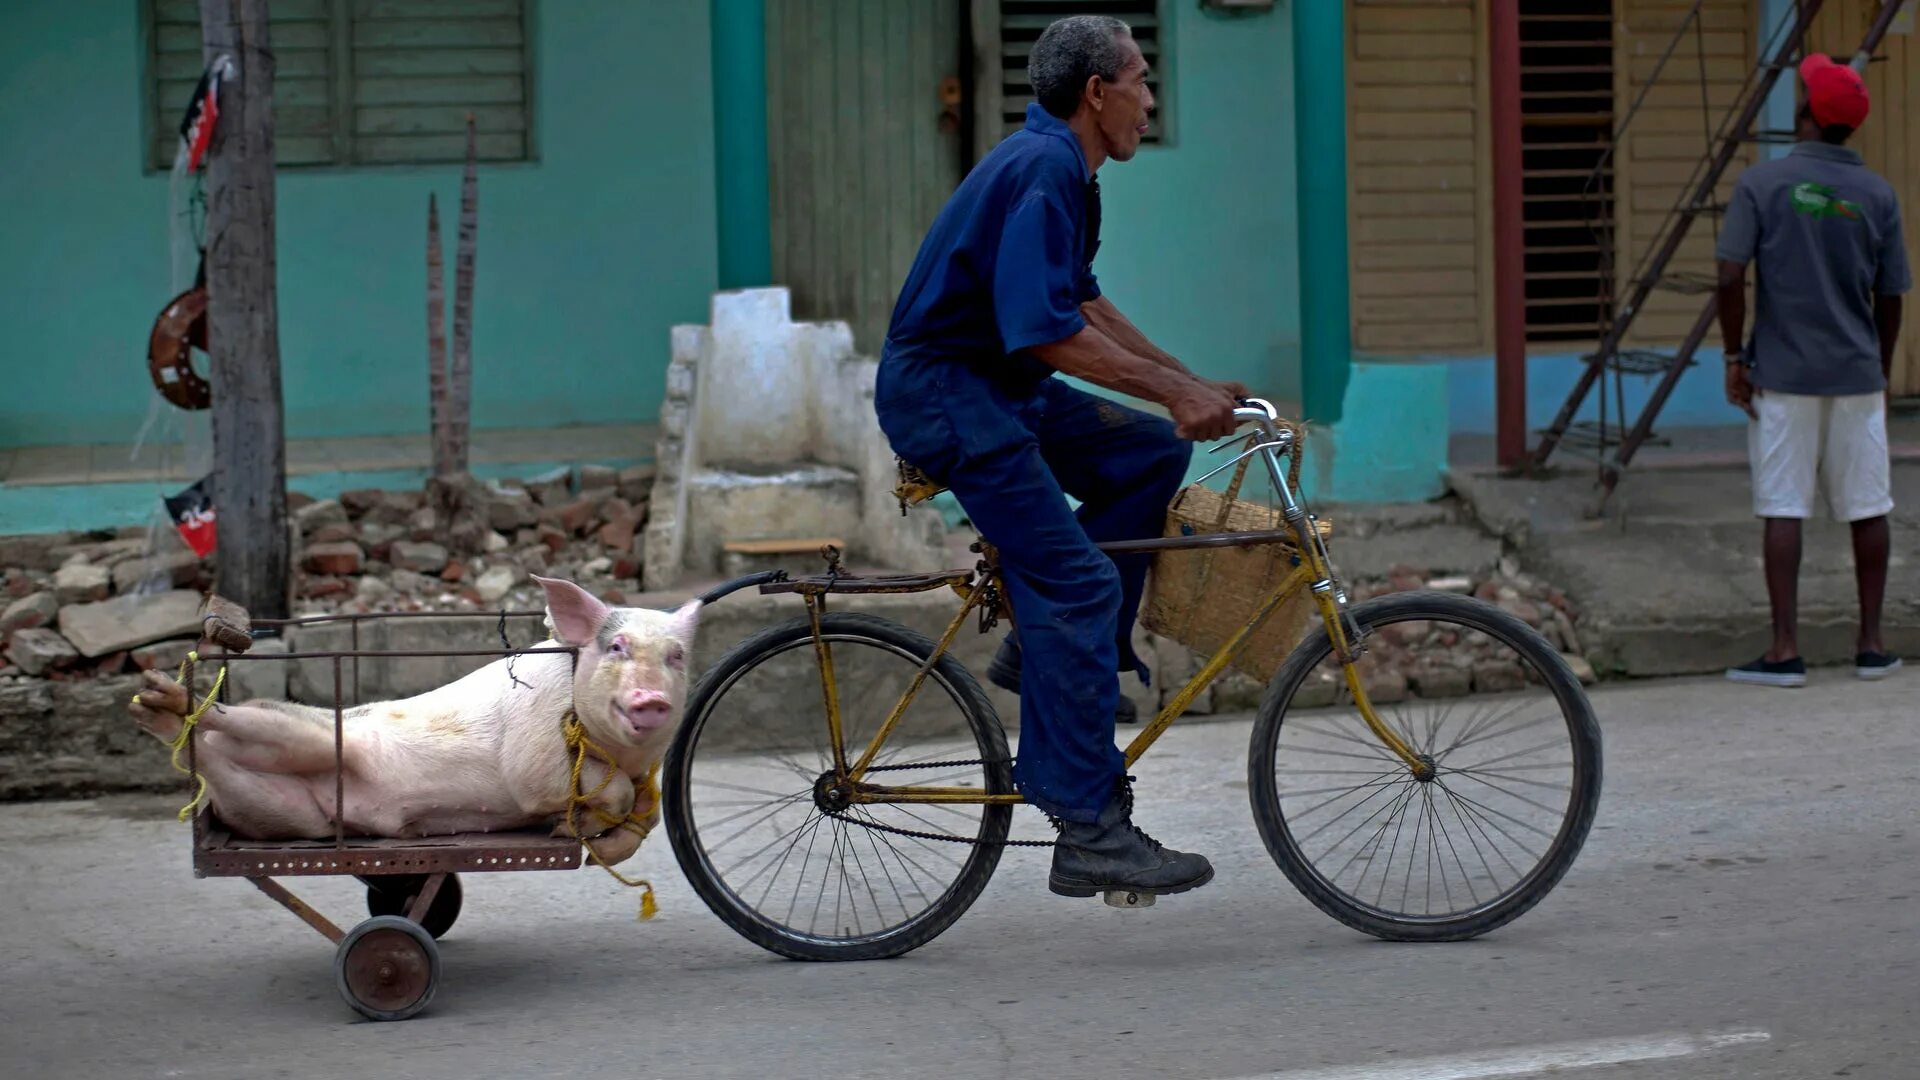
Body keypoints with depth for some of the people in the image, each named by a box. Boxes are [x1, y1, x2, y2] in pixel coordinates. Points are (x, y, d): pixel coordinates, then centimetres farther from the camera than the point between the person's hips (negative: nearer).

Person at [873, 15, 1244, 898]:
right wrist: (1171, 389, -22)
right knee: (1078, 585, -14)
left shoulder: (1060, 168, 15)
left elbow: (1082, 303, 23)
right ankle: (1089, 830, -15)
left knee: (1150, 455, 8)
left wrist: (1188, 385, 18)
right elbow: (1046, 328, -26)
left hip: (995, 388, 10)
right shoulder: (1042, 171, -18)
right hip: (943, 396, -10)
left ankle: (1043, 650, 10)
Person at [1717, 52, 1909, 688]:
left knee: (1783, 510, -1)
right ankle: (1871, 642, 14)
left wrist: (1735, 357, -2)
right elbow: (1890, 297, 7)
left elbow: (1730, 277, -11)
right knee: (1868, 508, 10)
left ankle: (1785, 650, -4)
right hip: (1857, 374, 2)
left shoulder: (1762, 183, -5)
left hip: (1783, 374, -2)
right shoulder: (1876, 195, 3)